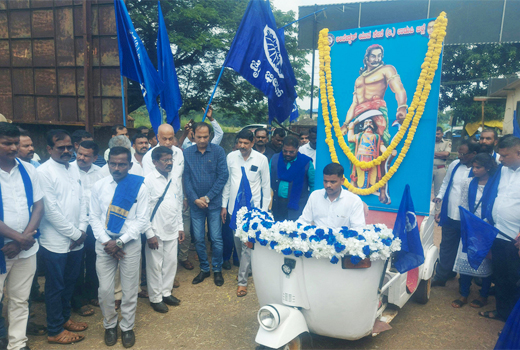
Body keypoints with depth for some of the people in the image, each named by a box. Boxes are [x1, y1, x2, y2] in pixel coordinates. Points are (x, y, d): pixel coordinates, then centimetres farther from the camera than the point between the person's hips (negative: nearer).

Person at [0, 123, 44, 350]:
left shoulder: (28, 170, 2)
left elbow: (39, 206, 1)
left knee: (20, 300, 15)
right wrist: (19, 237, -15)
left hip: (26, 248, 4)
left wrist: (23, 239, -10)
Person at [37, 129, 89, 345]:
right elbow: (51, 209, -16)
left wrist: (82, 229, -2)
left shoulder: (74, 170, 8)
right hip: (56, 242, -6)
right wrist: (74, 234, -12)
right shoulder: (43, 172, -12)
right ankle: (55, 331, 24)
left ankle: (64, 318, 38)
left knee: (69, 283, 19)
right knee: (55, 287, 9)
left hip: (76, 241, 6)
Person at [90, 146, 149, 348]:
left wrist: (119, 242, -13)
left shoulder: (139, 187, -7)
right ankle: (110, 325, 33)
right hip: (104, 243, 2)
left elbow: (143, 220, -8)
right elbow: (94, 217, 3)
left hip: (130, 243, -1)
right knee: (105, 289, 7)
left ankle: (127, 327, 30)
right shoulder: (98, 186, 0)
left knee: (130, 290, 8)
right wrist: (106, 242, -9)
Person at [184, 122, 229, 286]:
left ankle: (217, 269, 23)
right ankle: (204, 268, 28)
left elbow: (223, 176, -7)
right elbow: (186, 179, 1)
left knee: (216, 239, 4)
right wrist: (195, 199, -9)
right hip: (195, 204, 2)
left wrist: (208, 197, -10)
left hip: (214, 202, -2)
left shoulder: (218, 151, -5)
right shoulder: (187, 153, 0)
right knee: (198, 239, 9)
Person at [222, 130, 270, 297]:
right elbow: (227, 182, 8)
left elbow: (266, 185, 1)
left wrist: (264, 210, -1)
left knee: (247, 244, -6)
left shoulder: (261, 159, -5)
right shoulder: (231, 157, 1)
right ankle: (246, 268, 36)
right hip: (234, 206, 3)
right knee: (238, 241, 14)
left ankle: (242, 280, 4)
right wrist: (224, 205, 7)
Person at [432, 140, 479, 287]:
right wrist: (439, 197, 1)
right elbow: (445, 183, 12)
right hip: (450, 215, 3)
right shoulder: (454, 164, -1)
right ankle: (441, 276, 28)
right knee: (447, 248, 14)